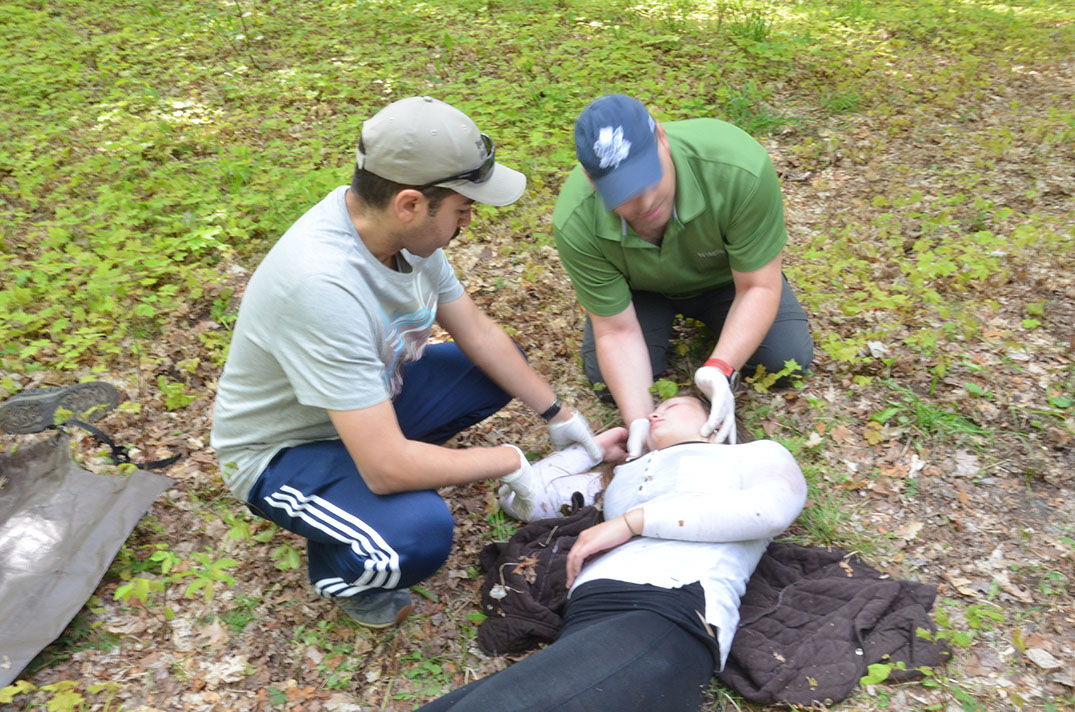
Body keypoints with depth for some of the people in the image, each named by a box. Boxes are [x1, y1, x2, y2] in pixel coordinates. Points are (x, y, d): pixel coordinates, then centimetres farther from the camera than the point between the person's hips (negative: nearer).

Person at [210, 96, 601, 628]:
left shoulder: (401, 224, -14)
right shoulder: (323, 285, -39)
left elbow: (479, 334, 0)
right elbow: (387, 468, -36)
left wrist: (559, 416, 1)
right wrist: (510, 462, -23)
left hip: (368, 401, 8)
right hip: (282, 450, -7)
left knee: (498, 370, 1)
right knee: (418, 534, -31)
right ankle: (336, 567, 3)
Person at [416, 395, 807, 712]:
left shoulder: (754, 453, 25)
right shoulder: (624, 475, 38)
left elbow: (774, 506, -1)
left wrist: (633, 520, -2)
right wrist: (593, 447, 42)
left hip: (668, 619, -6)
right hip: (581, 629, 6)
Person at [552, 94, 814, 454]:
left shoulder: (741, 170, -40)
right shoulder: (575, 225, -35)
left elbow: (759, 288, -29)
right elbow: (616, 331, -26)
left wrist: (721, 369, -45)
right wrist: (639, 421, -39)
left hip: (724, 276, 0)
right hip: (642, 288, 1)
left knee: (791, 359, -14)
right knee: (606, 379, -17)